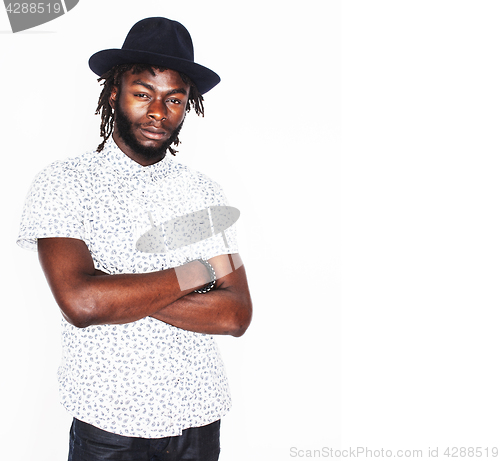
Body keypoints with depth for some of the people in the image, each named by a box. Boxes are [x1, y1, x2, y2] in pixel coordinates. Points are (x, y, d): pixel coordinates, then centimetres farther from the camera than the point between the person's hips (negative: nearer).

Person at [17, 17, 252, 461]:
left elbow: (236, 315, -6)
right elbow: (80, 302, -21)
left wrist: (119, 295, -16)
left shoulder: (206, 192, 3)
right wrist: (199, 271, -13)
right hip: (107, 424, -3)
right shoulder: (63, 183, -6)